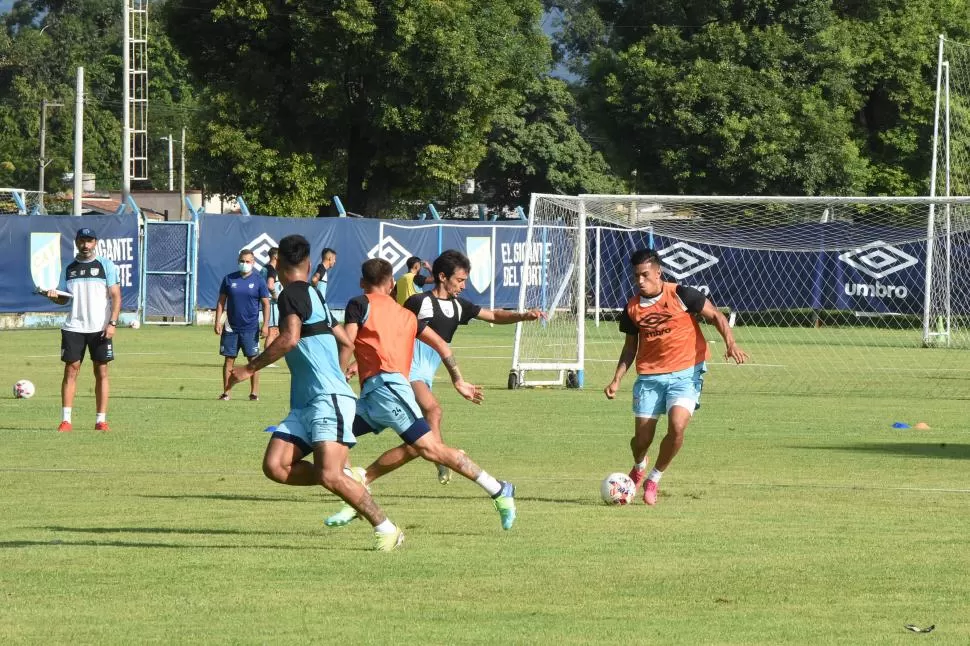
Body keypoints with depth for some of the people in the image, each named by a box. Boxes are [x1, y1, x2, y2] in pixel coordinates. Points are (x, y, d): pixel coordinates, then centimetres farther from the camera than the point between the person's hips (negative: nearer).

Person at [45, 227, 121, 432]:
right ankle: (65, 420, -3)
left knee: (101, 372, 0)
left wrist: (112, 323, -12)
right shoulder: (70, 268, 11)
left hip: (100, 328, -2)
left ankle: (101, 420, 4)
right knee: (71, 370, -3)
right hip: (74, 327, 2)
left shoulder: (106, 265, 1)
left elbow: (115, 296, -2)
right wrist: (54, 296, -6)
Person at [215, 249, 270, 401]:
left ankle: (254, 392, 6)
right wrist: (218, 322, -1)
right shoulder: (229, 279, 4)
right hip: (231, 328, 2)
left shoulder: (258, 281, 0)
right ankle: (226, 392, 7)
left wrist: (265, 325, -7)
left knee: (253, 359, 0)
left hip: (251, 329, -2)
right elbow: (221, 301, 7)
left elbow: (266, 304, 1)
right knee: (229, 359, 3)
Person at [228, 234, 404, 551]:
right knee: (275, 466, -5)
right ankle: (350, 482, 5)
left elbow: (290, 338, -23)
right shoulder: (314, 295, 22)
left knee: (330, 476, -18)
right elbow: (347, 343, 29)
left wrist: (250, 368, -14)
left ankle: (386, 529, -6)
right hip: (305, 403, 9)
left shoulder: (292, 294, -6)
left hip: (329, 400, -9)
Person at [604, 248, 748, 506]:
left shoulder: (681, 295, -9)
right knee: (642, 438, 0)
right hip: (650, 376, 3)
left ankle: (655, 478, 2)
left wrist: (730, 342, -17)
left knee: (677, 426, -23)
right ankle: (639, 467, 39)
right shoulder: (632, 308, 3)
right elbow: (630, 346, 16)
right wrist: (617, 380, 6)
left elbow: (715, 315, -2)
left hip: (685, 372, -3)